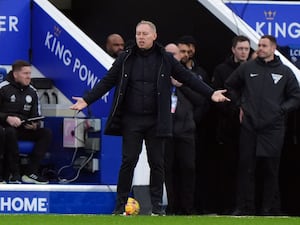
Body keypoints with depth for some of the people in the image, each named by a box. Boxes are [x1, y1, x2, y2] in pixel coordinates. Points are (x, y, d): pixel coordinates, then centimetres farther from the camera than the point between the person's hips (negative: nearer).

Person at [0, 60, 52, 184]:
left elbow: (36, 116, 14)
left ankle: (31, 173, -21)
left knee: (46, 133, -17)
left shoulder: (32, 92, 12)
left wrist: (35, 125, -11)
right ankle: (15, 175, -33)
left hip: (24, 129, 6)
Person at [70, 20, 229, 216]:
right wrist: (87, 100, -3)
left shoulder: (165, 59, 3)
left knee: (157, 163, 3)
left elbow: (188, 78, 4)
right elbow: (107, 82, 5)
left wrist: (211, 93, -3)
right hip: (131, 119, 0)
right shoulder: (126, 58, 4)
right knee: (128, 161, -2)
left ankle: (157, 205, 11)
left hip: (156, 120, 0)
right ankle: (121, 205, 5)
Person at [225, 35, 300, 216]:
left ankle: (269, 208, 6)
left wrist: (280, 109, -4)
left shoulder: (285, 72, 6)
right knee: (246, 168, 1)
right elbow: (230, 86, 21)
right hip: (249, 127, 1)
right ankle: (245, 207, 5)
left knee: (270, 170, 1)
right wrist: (239, 106, 12)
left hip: (273, 128, -1)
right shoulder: (247, 68, 8)